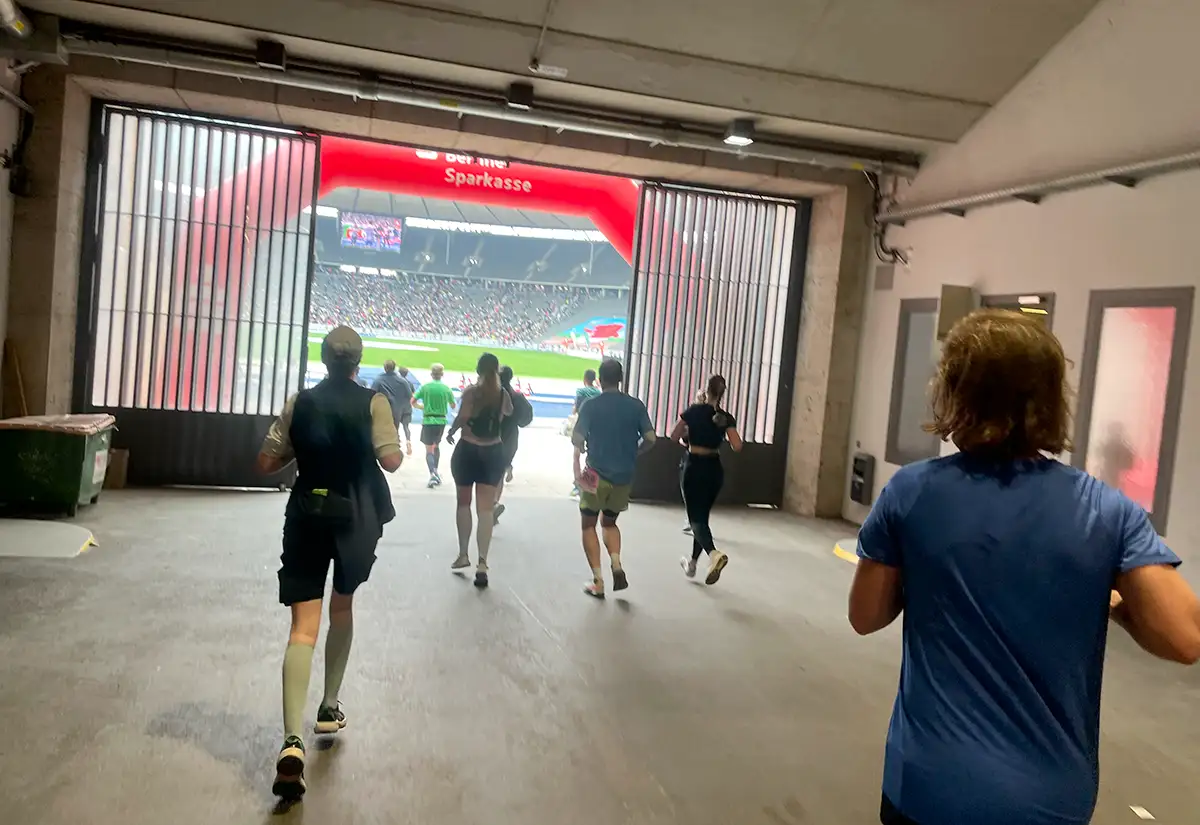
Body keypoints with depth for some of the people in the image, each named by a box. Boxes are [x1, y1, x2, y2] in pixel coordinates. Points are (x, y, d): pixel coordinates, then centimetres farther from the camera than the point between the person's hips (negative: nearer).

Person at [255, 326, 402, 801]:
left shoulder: (299, 403, 3)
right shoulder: (373, 402, -4)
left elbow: (266, 464, 4)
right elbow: (391, 460, -10)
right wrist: (404, 450, 12)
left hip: (307, 516, 1)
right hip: (356, 518, -1)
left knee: (304, 626, -3)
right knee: (342, 607, 23)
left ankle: (292, 741, -17)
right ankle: (329, 708, 34)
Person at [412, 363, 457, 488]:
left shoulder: (425, 386, -5)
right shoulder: (446, 388, -1)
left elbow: (413, 402, -7)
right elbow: (453, 406, 10)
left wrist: (423, 407, 11)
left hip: (428, 421, -2)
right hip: (441, 421, 2)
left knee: (429, 449, 0)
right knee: (436, 446, 23)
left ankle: (433, 474, -18)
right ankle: (436, 472, 26)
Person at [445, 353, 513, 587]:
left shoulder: (471, 392, -10)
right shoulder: (503, 394, 3)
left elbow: (462, 417, -24)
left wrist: (451, 432, -7)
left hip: (468, 450, -2)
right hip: (493, 452, 3)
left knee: (463, 503, 16)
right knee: (485, 509, 0)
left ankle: (463, 555, 22)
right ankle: (482, 562, -9)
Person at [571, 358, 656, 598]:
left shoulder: (590, 406, -8)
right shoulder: (636, 406, 0)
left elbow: (577, 440, -15)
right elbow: (650, 439, -4)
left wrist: (581, 450, 8)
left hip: (596, 475, -3)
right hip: (624, 477, 3)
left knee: (589, 525, 13)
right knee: (609, 522, 23)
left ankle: (598, 581, 7)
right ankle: (617, 566, 1)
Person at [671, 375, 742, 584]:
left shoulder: (693, 411, -8)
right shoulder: (726, 418, -2)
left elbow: (674, 437, -4)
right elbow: (737, 447, -8)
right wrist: (724, 429, 9)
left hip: (693, 467, -4)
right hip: (714, 469, 4)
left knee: (696, 517, -3)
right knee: (702, 515, 17)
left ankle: (714, 554, -30)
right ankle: (692, 563, 28)